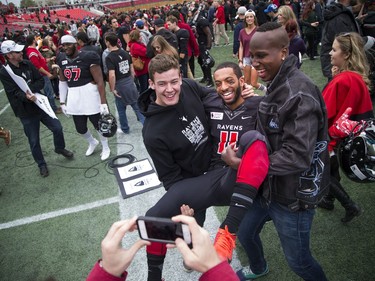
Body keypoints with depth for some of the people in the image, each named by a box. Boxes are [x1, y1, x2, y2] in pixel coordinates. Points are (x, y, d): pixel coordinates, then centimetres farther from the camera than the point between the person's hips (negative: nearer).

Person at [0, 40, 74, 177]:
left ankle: (60, 148, 40)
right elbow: (15, 92, -20)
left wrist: (30, 88, -19)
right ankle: (41, 164, 27)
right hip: (26, 112, -4)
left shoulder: (27, 64, 1)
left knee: (57, 127, 11)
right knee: (34, 141, 7)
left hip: (40, 104, 4)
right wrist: (26, 96, -40)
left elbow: (41, 81, -2)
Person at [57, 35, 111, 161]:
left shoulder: (88, 57, -13)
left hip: (89, 94, -5)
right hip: (74, 97, 6)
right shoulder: (61, 59, 6)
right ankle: (92, 142, 44)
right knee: (80, 128, 12)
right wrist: (62, 102, 13)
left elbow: (100, 81, -14)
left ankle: (105, 148, 32)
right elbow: (62, 82, 14)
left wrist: (103, 102, -17)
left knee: (98, 124, 7)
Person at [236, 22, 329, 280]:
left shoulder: (299, 93, -26)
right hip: (269, 187, 9)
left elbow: (298, 156, -31)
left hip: (293, 196, -9)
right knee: (245, 233, 25)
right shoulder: (277, 86, 5)